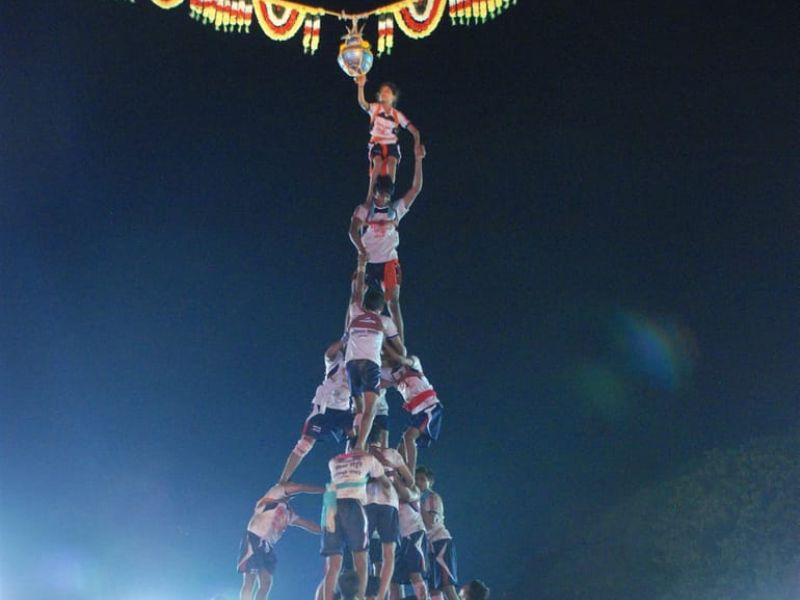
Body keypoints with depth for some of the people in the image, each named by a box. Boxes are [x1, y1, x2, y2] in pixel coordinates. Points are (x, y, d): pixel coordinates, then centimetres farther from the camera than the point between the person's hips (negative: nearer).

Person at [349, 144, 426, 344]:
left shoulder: (396, 209, 6)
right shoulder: (363, 209, 3)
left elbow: (416, 188, 2)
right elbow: (353, 231, -10)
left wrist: (418, 160, -4)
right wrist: (361, 250, -25)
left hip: (389, 261, 0)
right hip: (366, 261, 0)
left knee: (393, 301, -7)